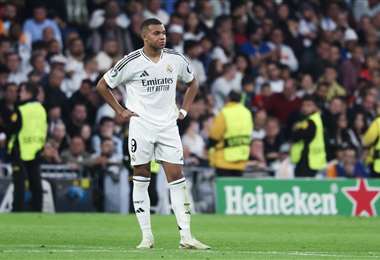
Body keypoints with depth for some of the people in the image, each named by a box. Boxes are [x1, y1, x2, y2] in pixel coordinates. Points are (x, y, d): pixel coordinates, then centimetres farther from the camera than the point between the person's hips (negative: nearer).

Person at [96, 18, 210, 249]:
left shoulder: (176, 59, 3)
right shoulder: (131, 62, -6)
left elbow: (192, 83, 22)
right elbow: (102, 85, 5)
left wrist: (184, 110, 11)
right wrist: (120, 111, 0)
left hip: (168, 126, 2)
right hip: (141, 125, -2)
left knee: (177, 178, -5)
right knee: (141, 179, 0)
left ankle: (186, 236, -6)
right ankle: (147, 236, 7)